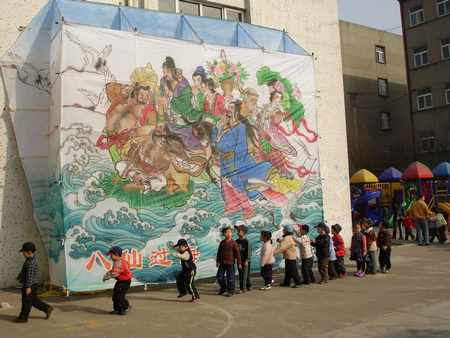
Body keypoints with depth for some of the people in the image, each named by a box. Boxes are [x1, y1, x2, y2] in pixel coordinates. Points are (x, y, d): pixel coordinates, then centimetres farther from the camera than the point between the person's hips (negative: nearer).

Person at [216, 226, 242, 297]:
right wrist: (217, 261, 14)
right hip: (222, 263, 5)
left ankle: (231, 291, 13)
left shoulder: (233, 243, -7)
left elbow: (237, 253, -7)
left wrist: (239, 262, -9)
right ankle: (223, 289, 28)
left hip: (230, 263, -5)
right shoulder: (222, 243, 8)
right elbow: (219, 252, 15)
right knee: (219, 276, 8)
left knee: (230, 277, 0)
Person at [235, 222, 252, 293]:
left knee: (244, 275, -8)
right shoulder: (237, 241, 8)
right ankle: (248, 286, 24)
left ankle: (242, 288, -6)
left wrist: (246, 260, -20)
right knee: (240, 275, 11)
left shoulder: (246, 241, -11)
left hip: (246, 261, -7)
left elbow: (249, 252, -14)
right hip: (239, 260, 7)